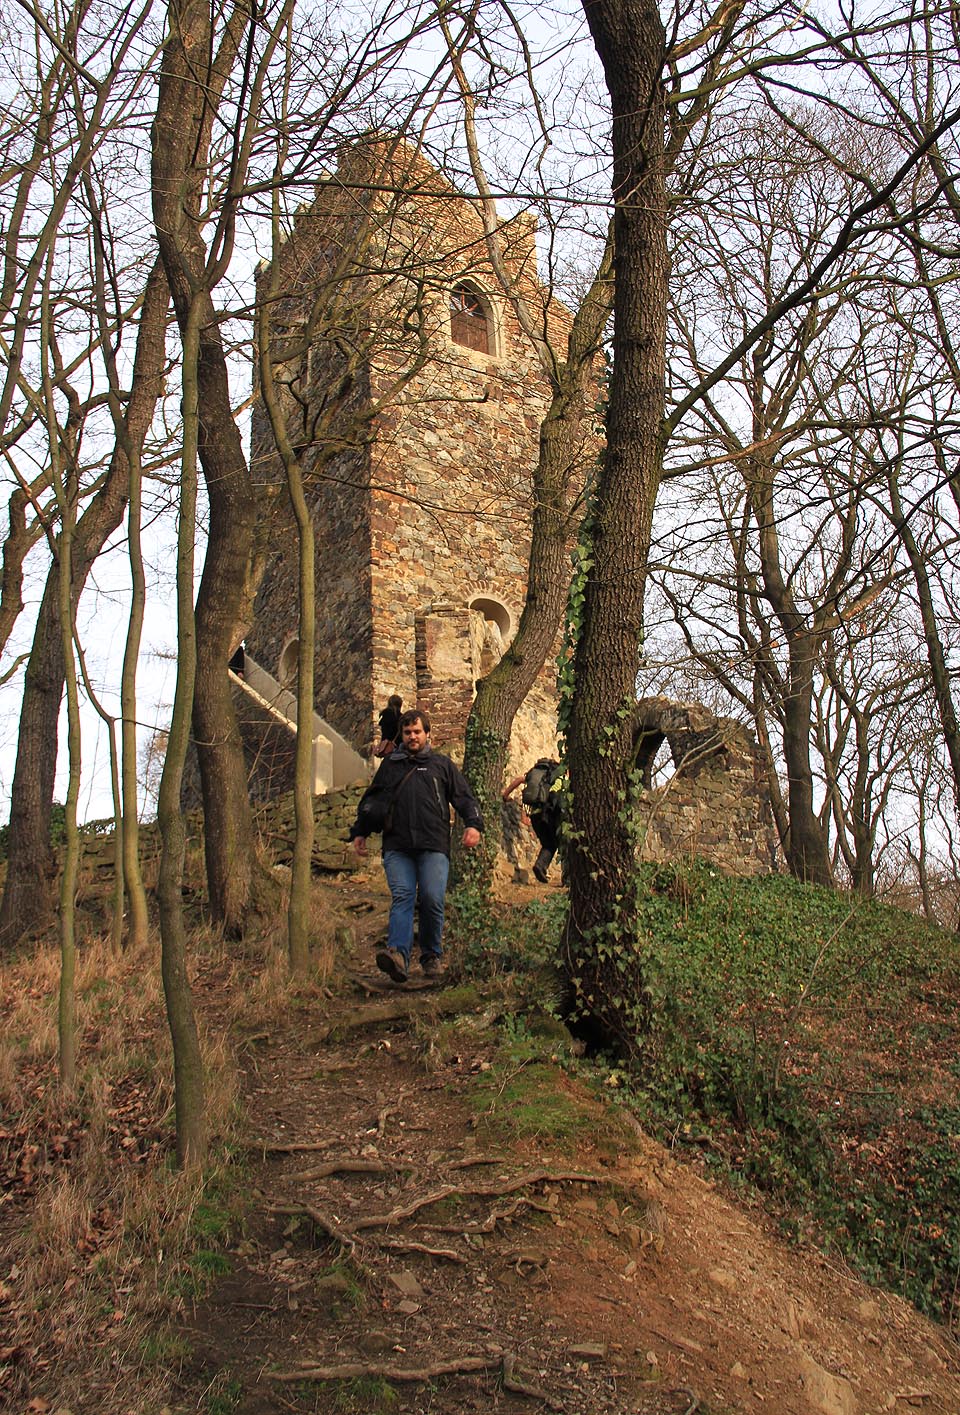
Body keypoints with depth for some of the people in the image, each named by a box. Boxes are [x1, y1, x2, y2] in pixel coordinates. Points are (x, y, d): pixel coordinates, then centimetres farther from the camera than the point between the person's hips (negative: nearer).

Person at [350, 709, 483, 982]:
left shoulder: (442, 764, 19)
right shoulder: (390, 765, 23)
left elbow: (464, 797, 15)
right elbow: (371, 802, 29)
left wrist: (473, 824, -2)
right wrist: (359, 832, 22)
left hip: (433, 846, -1)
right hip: (397, 848, 1)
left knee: (432, 900, -9)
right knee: (401, 897, -14)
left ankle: (432, 955, 7)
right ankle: (398, 953, -28)